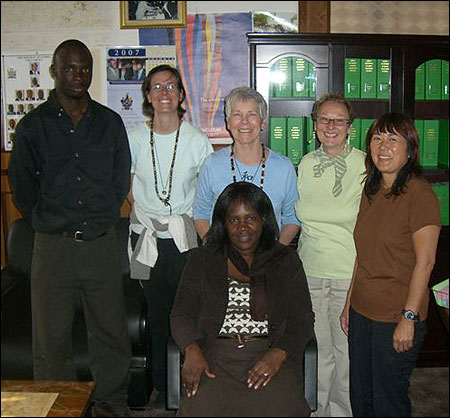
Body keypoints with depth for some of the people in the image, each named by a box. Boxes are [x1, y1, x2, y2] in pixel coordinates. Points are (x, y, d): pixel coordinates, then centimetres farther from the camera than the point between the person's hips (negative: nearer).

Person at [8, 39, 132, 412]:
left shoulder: (110, 123, 7)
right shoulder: (33, 126, 2)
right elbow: (23, 189, 6)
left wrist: (100, 220, 7)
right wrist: (52, 224, 5)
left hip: (102, 244, 2)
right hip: (53, 246, -1)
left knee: (111, 331, 9)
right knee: (52, 337, 8)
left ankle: (112, 401, 28)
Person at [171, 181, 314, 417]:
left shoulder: (286, 261, 12)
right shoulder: (200, 260, 14)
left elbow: (302, 320, 7)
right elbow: (181, 314, 8)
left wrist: (278, 354, -12)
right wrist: (192, 350, -12)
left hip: (269, 355, 0)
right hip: (214, 355, 0)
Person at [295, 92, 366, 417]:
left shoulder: (365, 166, -8)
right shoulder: (305, 164, 6)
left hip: (350, 271, -4)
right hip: (310, 269, 4)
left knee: (346, 347, 8)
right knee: (316, 346, 15)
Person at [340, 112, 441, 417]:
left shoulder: (419, 192, -14)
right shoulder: (371, 190, 8)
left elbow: (425, 261, -16)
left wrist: (409, 318, -18)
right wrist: (349, 303, 14)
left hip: (396, 318, -7)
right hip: (362, 312, 7)